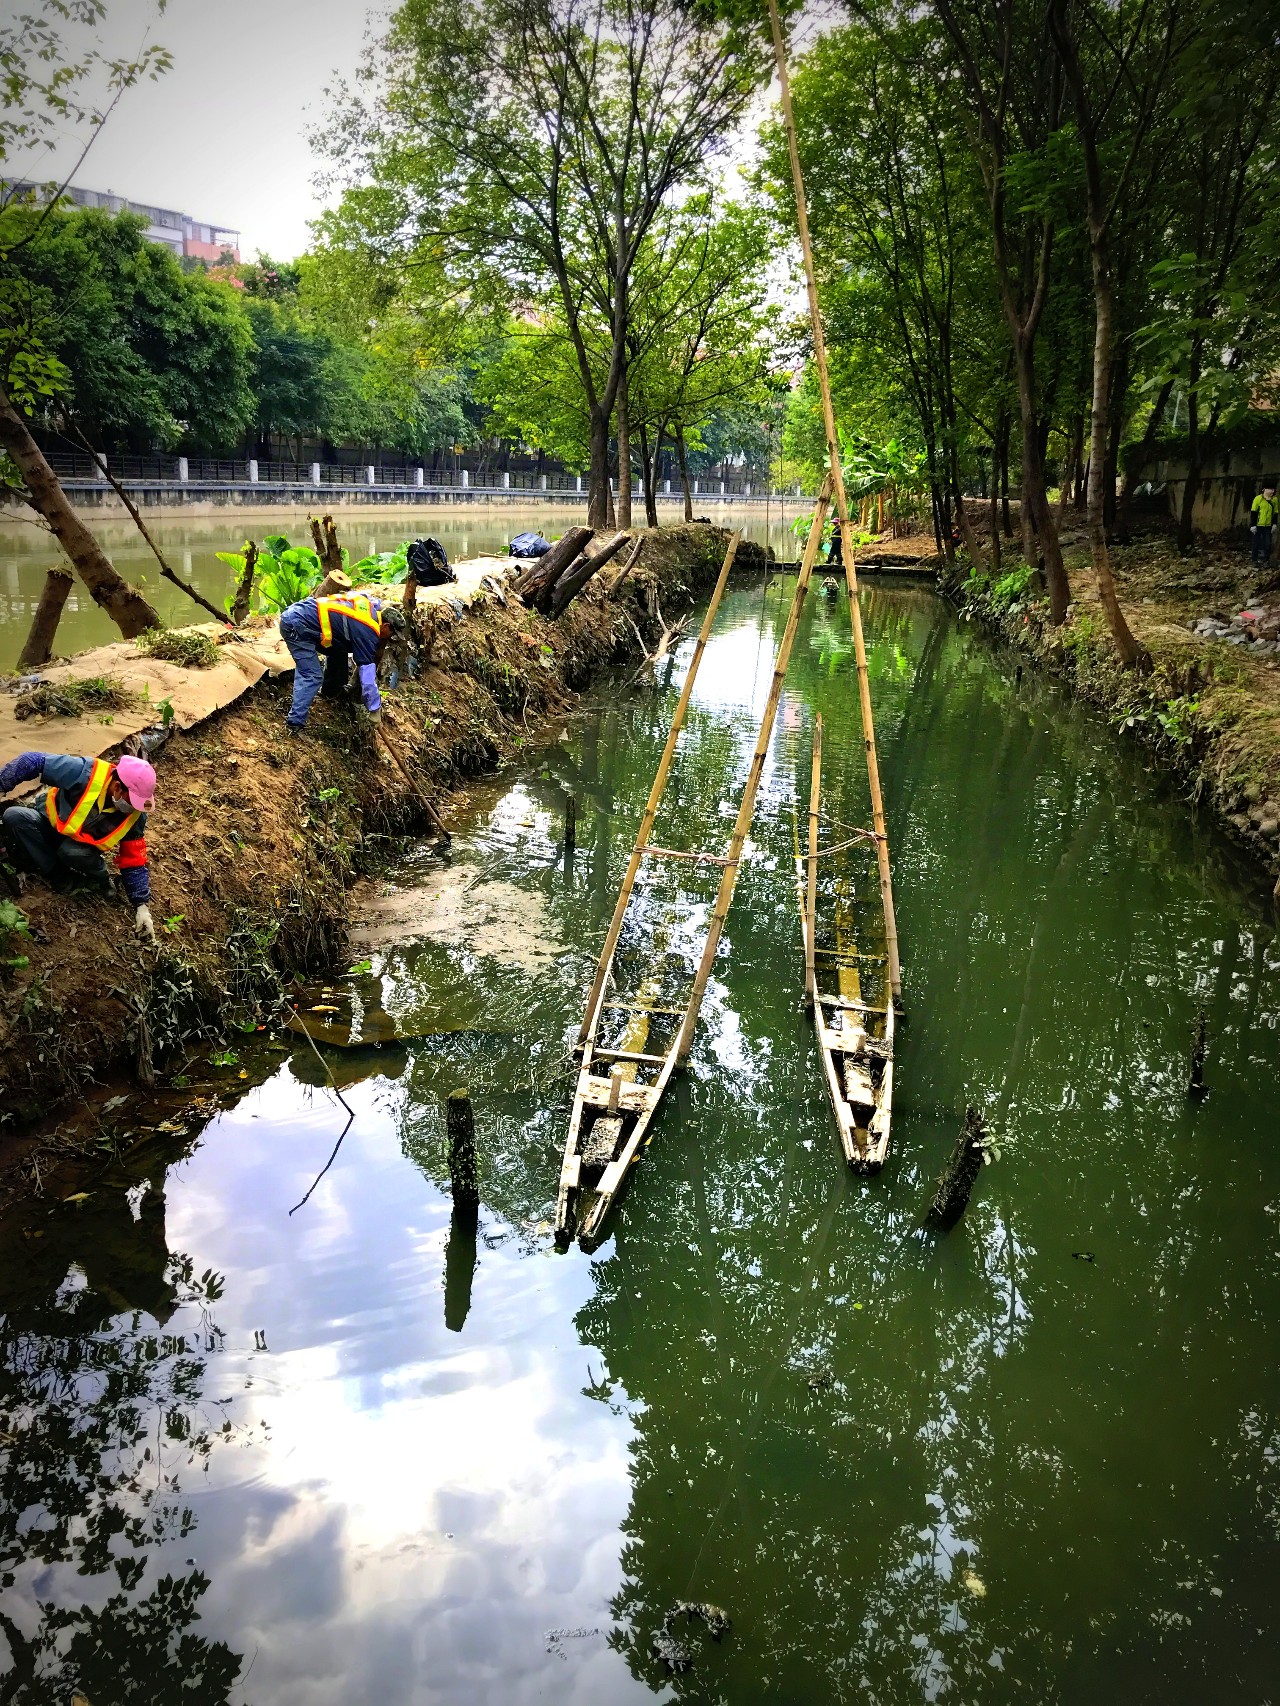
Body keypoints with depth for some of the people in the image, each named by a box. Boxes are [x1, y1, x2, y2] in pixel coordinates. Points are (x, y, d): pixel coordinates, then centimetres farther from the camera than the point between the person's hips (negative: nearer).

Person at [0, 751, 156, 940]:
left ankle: (99, 878, -4)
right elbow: (32, 761, -27)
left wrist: (142, 905, -16)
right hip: (48, 822, 0)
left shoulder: (134, 815, -22)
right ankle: (60, 877, -18)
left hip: (78, 841, 0)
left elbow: (134, 862, -13)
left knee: (72, 851, -36)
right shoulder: (84, 773, -35)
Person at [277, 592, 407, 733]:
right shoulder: (367, 632, -14)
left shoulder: (372, 605, 8)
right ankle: (295, 725, -17)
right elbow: (368, 677, -15)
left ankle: (331, 691, 37)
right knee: (311, 676, -14)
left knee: (339, 649, 22)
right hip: (297, 625, -10)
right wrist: (375, 710, -10)